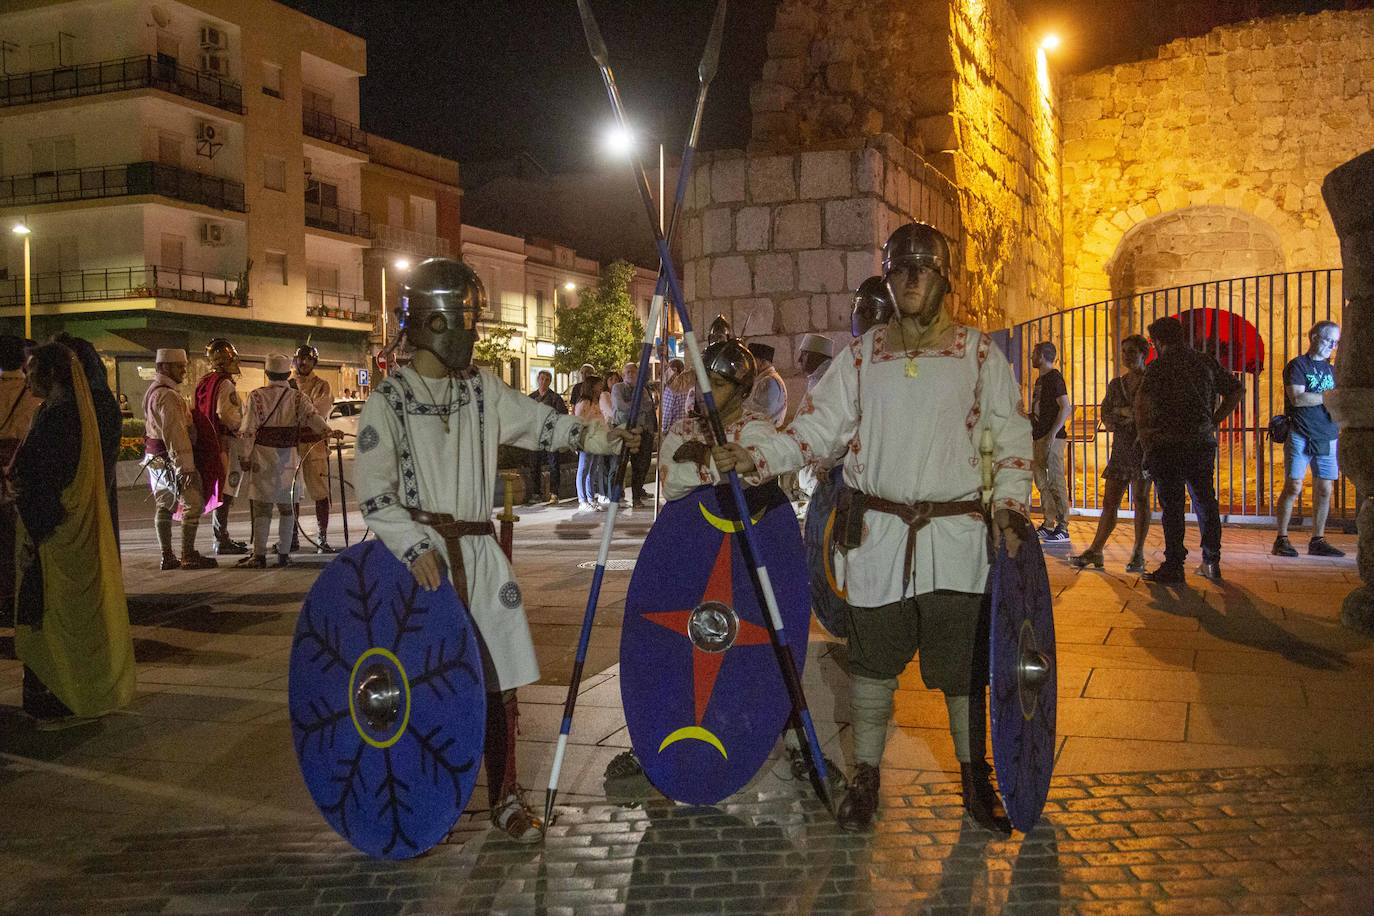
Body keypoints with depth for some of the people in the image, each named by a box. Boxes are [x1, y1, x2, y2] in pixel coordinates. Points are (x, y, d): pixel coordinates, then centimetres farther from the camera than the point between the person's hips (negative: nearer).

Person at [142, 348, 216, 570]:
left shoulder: (153, 391, 15)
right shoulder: (168, 396, -19)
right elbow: (175, 434, -25)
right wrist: (186, 467, -25)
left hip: (155, 460, 10)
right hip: (170, 459, -10)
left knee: (164, 505, 12)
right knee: (193, 504, -4)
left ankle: (167, 556, 15)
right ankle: (188, 556, -2)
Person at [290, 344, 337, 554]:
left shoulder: (322, 386, 7)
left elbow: (320, 411, -8)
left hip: (315, 443, -3)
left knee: (320, 492, -6)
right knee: (291, 493, 7)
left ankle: (322, 539, -3)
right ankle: (293, 538, 16)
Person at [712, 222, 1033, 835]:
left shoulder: (978, 352, 5)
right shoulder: (862, 356, 9)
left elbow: (1011, 435, 6)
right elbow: (818, 427, 4)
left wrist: (1009, 501, -8)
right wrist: (756, 456, -10)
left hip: (956, 535, -1)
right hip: (877, 532, 1)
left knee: (964, 664, 4)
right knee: (873, 659, 8)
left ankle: (975, 778, 23)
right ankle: (865, 777, 23)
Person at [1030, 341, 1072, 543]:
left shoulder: (1054, 377, -10)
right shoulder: (1040, 378, 18)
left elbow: (1066, 408, -18)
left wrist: (1052, 434, -24)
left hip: (1053, 438, -10)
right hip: (1039, 437, 10)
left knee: (1056, 482, -10)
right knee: (1042, 483, 12)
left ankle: (1062, 528, -10)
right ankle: (1048, 525, 19)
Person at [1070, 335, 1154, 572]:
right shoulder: (1116, 384, 13)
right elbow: (1106, 416, 13)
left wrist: (1123, 413, -13)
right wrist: (1124, 413, -8)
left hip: (1144, 446, -4)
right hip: (1121, 448, 5)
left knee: (1140, 499, -4)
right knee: (1109, 502, 3)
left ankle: (1138, 554, 4)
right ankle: (1095, 551, 6)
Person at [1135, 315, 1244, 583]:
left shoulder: (1159, 367, -5)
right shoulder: (1207, 362, 10)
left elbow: (1142, 401, -19)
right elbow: (1237, 389, 14)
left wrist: (1144, 436, -8)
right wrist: (1214, 422, 14)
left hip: (1167, 444, -5)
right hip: (1203, 442, 5)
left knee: (1172, 506, -1)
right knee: (1205, 501, 16)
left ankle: (1174, 566, 1)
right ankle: (1211, 562, 21)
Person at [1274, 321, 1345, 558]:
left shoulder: (1330, 370, 18)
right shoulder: (1297, 365, -2)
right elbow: (1297, 398, -15)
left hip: (1327, 438, 6)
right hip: (1300, 436, -6)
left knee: (1324, 489, 4)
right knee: (1293, 486, -8)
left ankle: (1318, 540, 12)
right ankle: (1281, 539, -2)